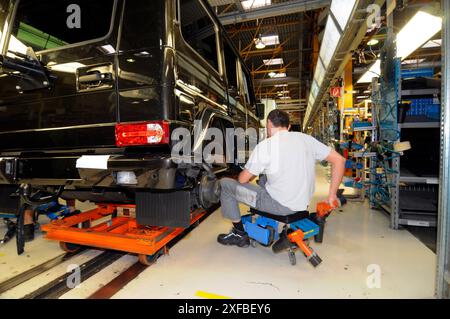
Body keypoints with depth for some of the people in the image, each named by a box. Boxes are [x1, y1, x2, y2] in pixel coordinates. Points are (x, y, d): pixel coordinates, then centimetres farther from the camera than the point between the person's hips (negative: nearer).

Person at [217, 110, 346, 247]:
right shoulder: (306, 139, 1)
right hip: (303, 204, 7)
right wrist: (332, 195, 8)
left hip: (279, 205, -7)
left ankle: (240, 234, 15)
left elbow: (243, 180, -7)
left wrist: (251, 174, 17)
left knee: (225, 184, 5)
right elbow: (339, 160, 4)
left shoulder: (265, 146, -14)